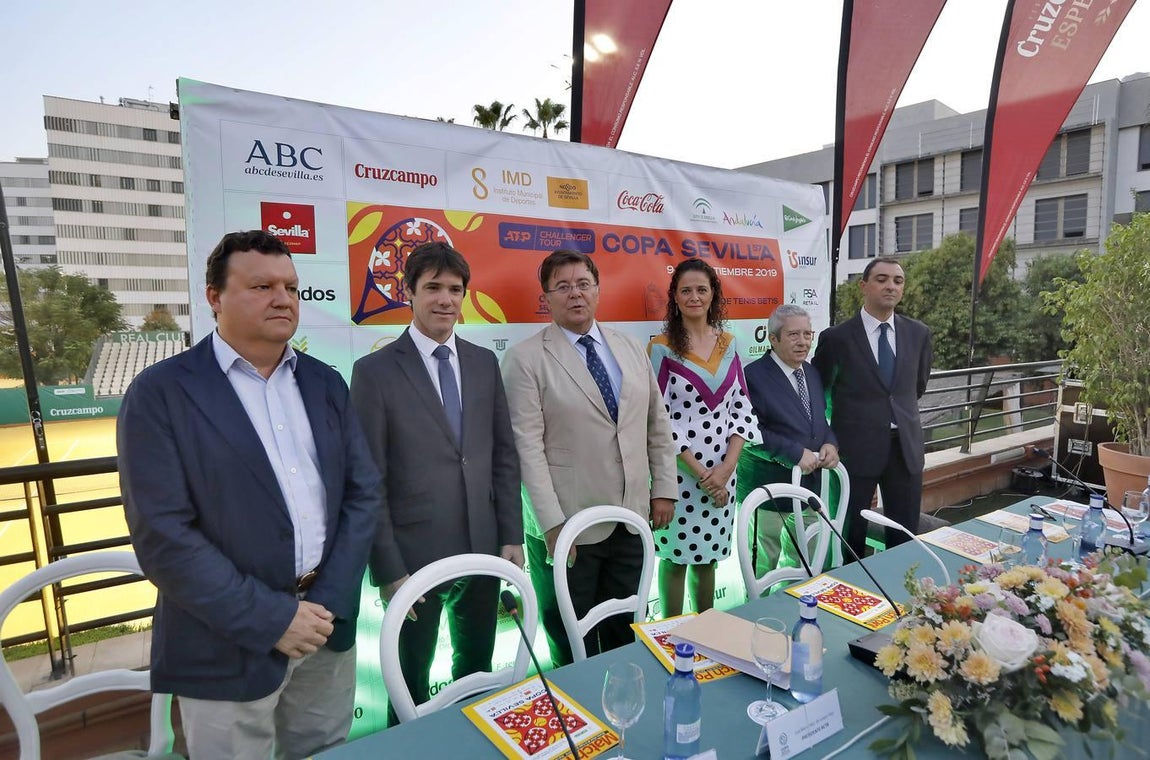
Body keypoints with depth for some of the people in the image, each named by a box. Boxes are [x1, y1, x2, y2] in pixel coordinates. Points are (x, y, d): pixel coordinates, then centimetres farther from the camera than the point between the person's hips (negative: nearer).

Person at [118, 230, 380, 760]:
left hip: (327, 625, 4)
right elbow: (162, 536, -14)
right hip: (230, 645, -4)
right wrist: (271, 618, -15)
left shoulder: (324, 383, 4)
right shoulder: (160, 393, -9)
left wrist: (329, 602, -7)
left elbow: (363, 492, 3)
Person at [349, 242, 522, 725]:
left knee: (477, 673, 21)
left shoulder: (484, 362, 4)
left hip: (483, 552, 4)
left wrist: (512, 536, 3)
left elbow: (504, 456, 6)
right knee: (412, 684, 17)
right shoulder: (375, 371, -9)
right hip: (414, 557, -4)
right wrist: (387, 568, -10)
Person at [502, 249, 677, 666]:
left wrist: (664, 489, 6)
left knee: (626, 636, 17)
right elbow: (528, 446, -13)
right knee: (574, 649, 13)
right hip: (568, 526, -4)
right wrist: (553, 523, -16)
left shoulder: (631, 349, 8)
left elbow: (658, 424, 11)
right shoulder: (526, 358, -8)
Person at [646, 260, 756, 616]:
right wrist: (700, 472, -12)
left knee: (707, 555, 17)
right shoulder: (661, 348, -7)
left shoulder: (728, 344, 7)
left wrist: (727, 465, -7)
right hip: (678, 471, -4)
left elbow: (742, 407, 5)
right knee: (676, 556, 8)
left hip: (722, 470, 4)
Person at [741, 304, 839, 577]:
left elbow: (822, 418, 19)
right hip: (767, 486, -7)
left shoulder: (813, 373, 11)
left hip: (809, 484, 7)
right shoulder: (754, 375, -14)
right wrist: (796, 453, -22)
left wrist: (830, 443, -3)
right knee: (763, 566, 6)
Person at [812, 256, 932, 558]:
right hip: (856, 447, -4)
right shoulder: (836, 337, -8)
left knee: (905, 535, 13)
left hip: (905, 446, 4)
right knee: (851, 535, 8)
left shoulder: (919, 333, 4)